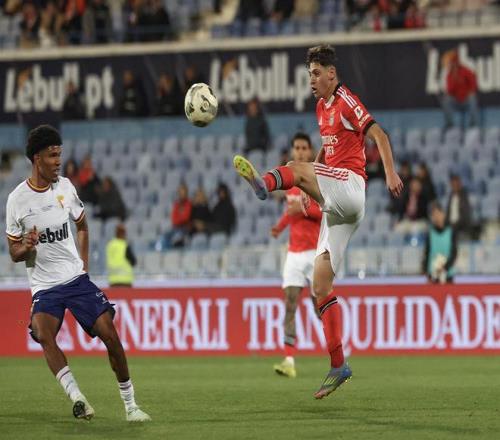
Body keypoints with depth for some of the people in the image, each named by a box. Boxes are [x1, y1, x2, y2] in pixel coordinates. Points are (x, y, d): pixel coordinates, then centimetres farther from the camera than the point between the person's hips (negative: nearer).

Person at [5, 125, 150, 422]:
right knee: (42, 333, -32)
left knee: (110, 335, -7)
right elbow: (14, 253, 1)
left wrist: (84, 263, 10)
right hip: (44, 286, -3)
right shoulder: (17, 199, -6)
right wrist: (26, 247, -22)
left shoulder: (65, 187, 2)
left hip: (76, 278, 3)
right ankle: (76, 397, -37)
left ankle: (131, 405, 7)